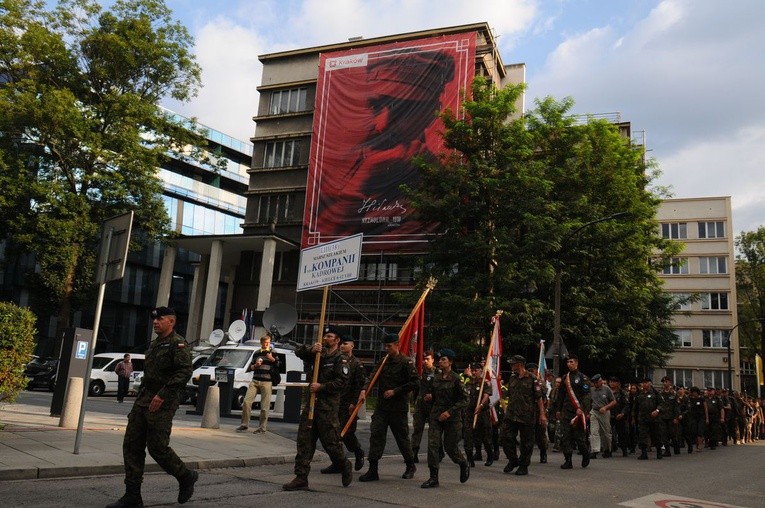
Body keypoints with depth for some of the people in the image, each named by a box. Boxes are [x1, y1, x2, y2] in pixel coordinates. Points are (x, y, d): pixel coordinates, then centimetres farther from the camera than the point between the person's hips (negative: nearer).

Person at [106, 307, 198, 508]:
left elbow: (184, 372, -22)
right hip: (143, 400, 9)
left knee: (158, 447, -6)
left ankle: (186, 477, 17)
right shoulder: (154, 344, 18)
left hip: (162, 403, -9)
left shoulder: (177, 344, -10)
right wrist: (140, 398, 19)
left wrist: (162, 395, -25)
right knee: (132, 445, 4)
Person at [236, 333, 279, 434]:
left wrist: (273, 359, -14)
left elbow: (279, 367, 0)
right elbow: (250, 367, 20)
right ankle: (244, 425, 6)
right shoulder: (256, 353, 16)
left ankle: (262, 428, 4)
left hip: (267, 382, -3)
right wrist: (255, 365, -1)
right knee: (246, 402, -5)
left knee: (265, 406, -5)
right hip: (255, 381, 3)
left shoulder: (273, 353, 6)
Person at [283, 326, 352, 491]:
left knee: (331, 443, 0)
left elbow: (342, 382, -15)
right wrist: (311, 350, -10)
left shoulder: (340, 359, -5)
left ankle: (345, 467, 25)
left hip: (328, 406, -7)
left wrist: (322, 387, -20)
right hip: (311, 403, 7)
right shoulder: (318, 355, 17)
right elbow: (298, 352, 9)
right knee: (304, 441, 3)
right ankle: (301, 478, 6)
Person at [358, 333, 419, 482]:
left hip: (398, 408, -5)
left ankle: (410, 466, 30)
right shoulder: (384, 361, 10)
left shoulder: (406, 362, -9)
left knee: (402, 437, 8)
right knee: (376, 435, -5)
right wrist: (364, 390, -9)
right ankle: (373, 470, -2)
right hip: (381, 407, 5)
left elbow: (414, 383, -14)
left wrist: (395, 391, -16)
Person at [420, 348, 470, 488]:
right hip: (436, 416, 4)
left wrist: (450, 411, -17)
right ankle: (433, 478, 1)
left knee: (450, 446, 3)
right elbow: (427, 392, 20)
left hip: (452, 418, -4)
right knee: (432, 445, -6)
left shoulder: (456, 379, -9)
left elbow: (464, 400, -9)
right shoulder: (435, 378, 6)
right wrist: (427, 396, -4)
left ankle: (464, 465, 34)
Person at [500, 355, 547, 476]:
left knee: (526, 442, 3)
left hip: (527, 416, -5)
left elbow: (539, 398, -6)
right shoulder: (512, 379, 14)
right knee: (505, 437, -1)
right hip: (511, 415, 6)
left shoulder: (532, 379, -5)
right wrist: (507, 410, 19)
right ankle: (513, 460, 19)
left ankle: (524, 466, 17)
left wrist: (542, 414, -9)